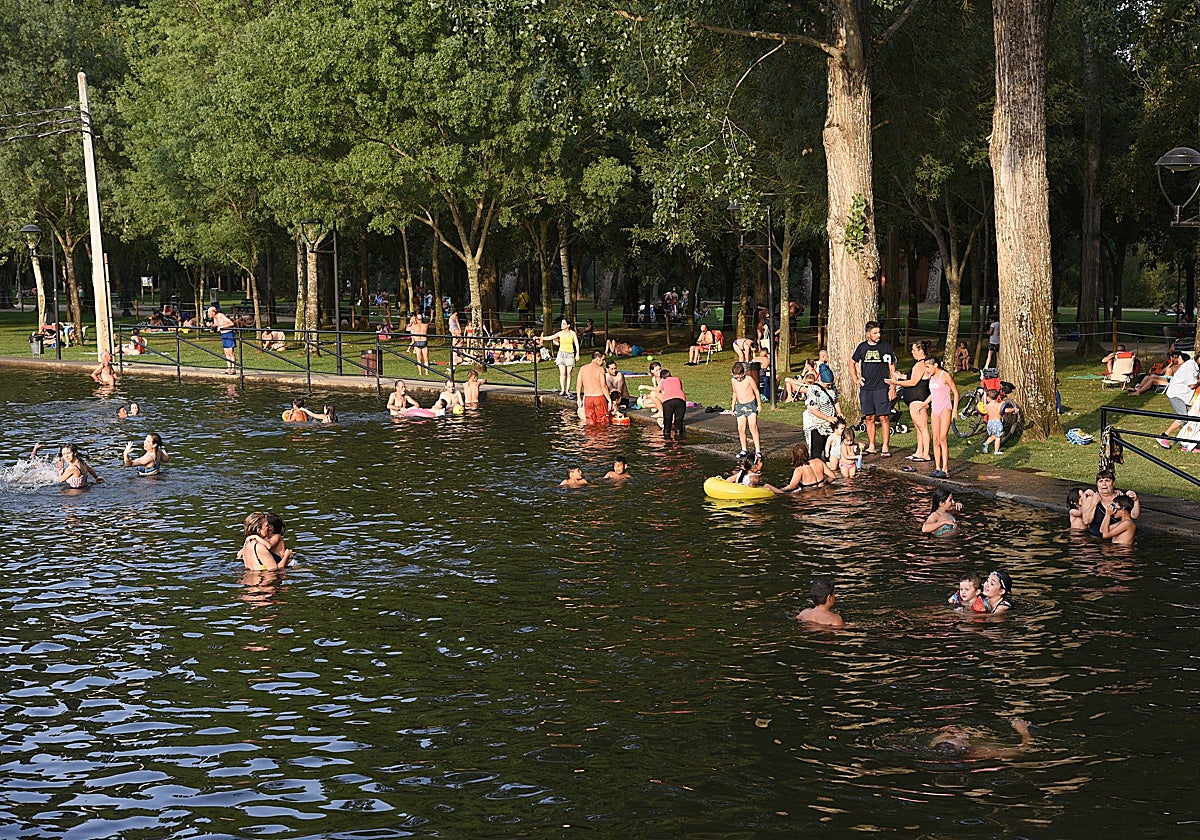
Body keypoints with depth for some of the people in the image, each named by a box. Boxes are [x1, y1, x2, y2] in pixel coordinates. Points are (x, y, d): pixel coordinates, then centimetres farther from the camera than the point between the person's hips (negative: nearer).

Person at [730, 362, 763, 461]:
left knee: (753, 427, -14)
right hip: (740, 406, 5)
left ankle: (758, 450, -13)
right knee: (741, 429, 2)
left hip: (751, 404, -5)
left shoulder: (749, 379, -13)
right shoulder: (733, 381, 2)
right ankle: (744, 450, 16)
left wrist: (759, 404, -2)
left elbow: (756, 391, -3)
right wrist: (733, 406, 18)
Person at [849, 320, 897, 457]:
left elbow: (892, 368, 2)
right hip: (866, 388, 3)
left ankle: (885, 448, -3)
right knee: (869, 418, 7)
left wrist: (893, 387, -4)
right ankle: (871, 447, 15)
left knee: (884, 417, -6)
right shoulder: (862, 347, 7)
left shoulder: (886, 346, 0)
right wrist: (856, 379, 10)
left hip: (882, 388, -3)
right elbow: (852, 363, 22)